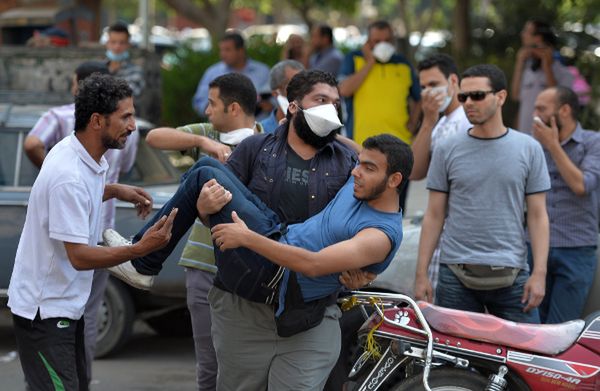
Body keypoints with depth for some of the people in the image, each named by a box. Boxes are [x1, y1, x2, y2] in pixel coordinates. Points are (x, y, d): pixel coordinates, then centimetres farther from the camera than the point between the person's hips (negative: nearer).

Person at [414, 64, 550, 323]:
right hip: (456, 273, 1)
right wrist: (421, 274, 3)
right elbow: (434, 215, 9)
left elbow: (537, 216, 5)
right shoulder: (447, 151, 7)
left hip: (511, 274, 0)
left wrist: (539, 273, -4)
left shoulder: (529, 149, 6)